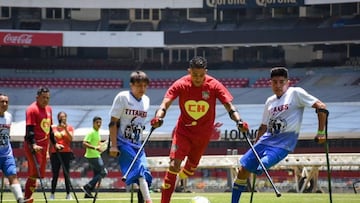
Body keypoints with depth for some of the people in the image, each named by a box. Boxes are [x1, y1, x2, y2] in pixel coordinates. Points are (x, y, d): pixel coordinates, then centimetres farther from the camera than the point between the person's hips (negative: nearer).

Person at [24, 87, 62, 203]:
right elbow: (29, 129, -17)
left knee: (40, 173, 8)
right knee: (35, 172, -13)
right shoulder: (32, 109, -10)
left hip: (44, 145, 8)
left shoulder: (49, 109, 15)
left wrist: (54, 143, 23)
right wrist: (33, 144, -28)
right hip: (33, 146, -8)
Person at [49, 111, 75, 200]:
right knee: (55, 175, -1)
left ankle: (68, 194, 3)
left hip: (66, 152, -1)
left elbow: (71, 138, -8)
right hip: (55, 153, 1)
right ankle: (52, 194, 3)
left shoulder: (69, 127, 7)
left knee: (66, 174, 0)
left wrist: (65, 129, -17)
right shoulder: (53, 128, 9)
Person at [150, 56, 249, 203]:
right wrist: (158, 118, -40)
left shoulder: (214, 85, -15)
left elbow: (229, 105, -15)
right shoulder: (181, 84, -15)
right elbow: (165, 104, -19)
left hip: (203, 134, 2)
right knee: (174, 165, -17)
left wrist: (239, 121, -32)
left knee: (191, 167, 11)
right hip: (183, 130, -2)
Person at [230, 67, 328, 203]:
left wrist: (321, 133, -13)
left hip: (282, 144, -7)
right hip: (265, 140, 7)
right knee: (242, 170, 3)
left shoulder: (295, 93, -5)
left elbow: (321, 107, -10)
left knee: (260, 169, -32)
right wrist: (255, 145, 24)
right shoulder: (270, 101, 15)